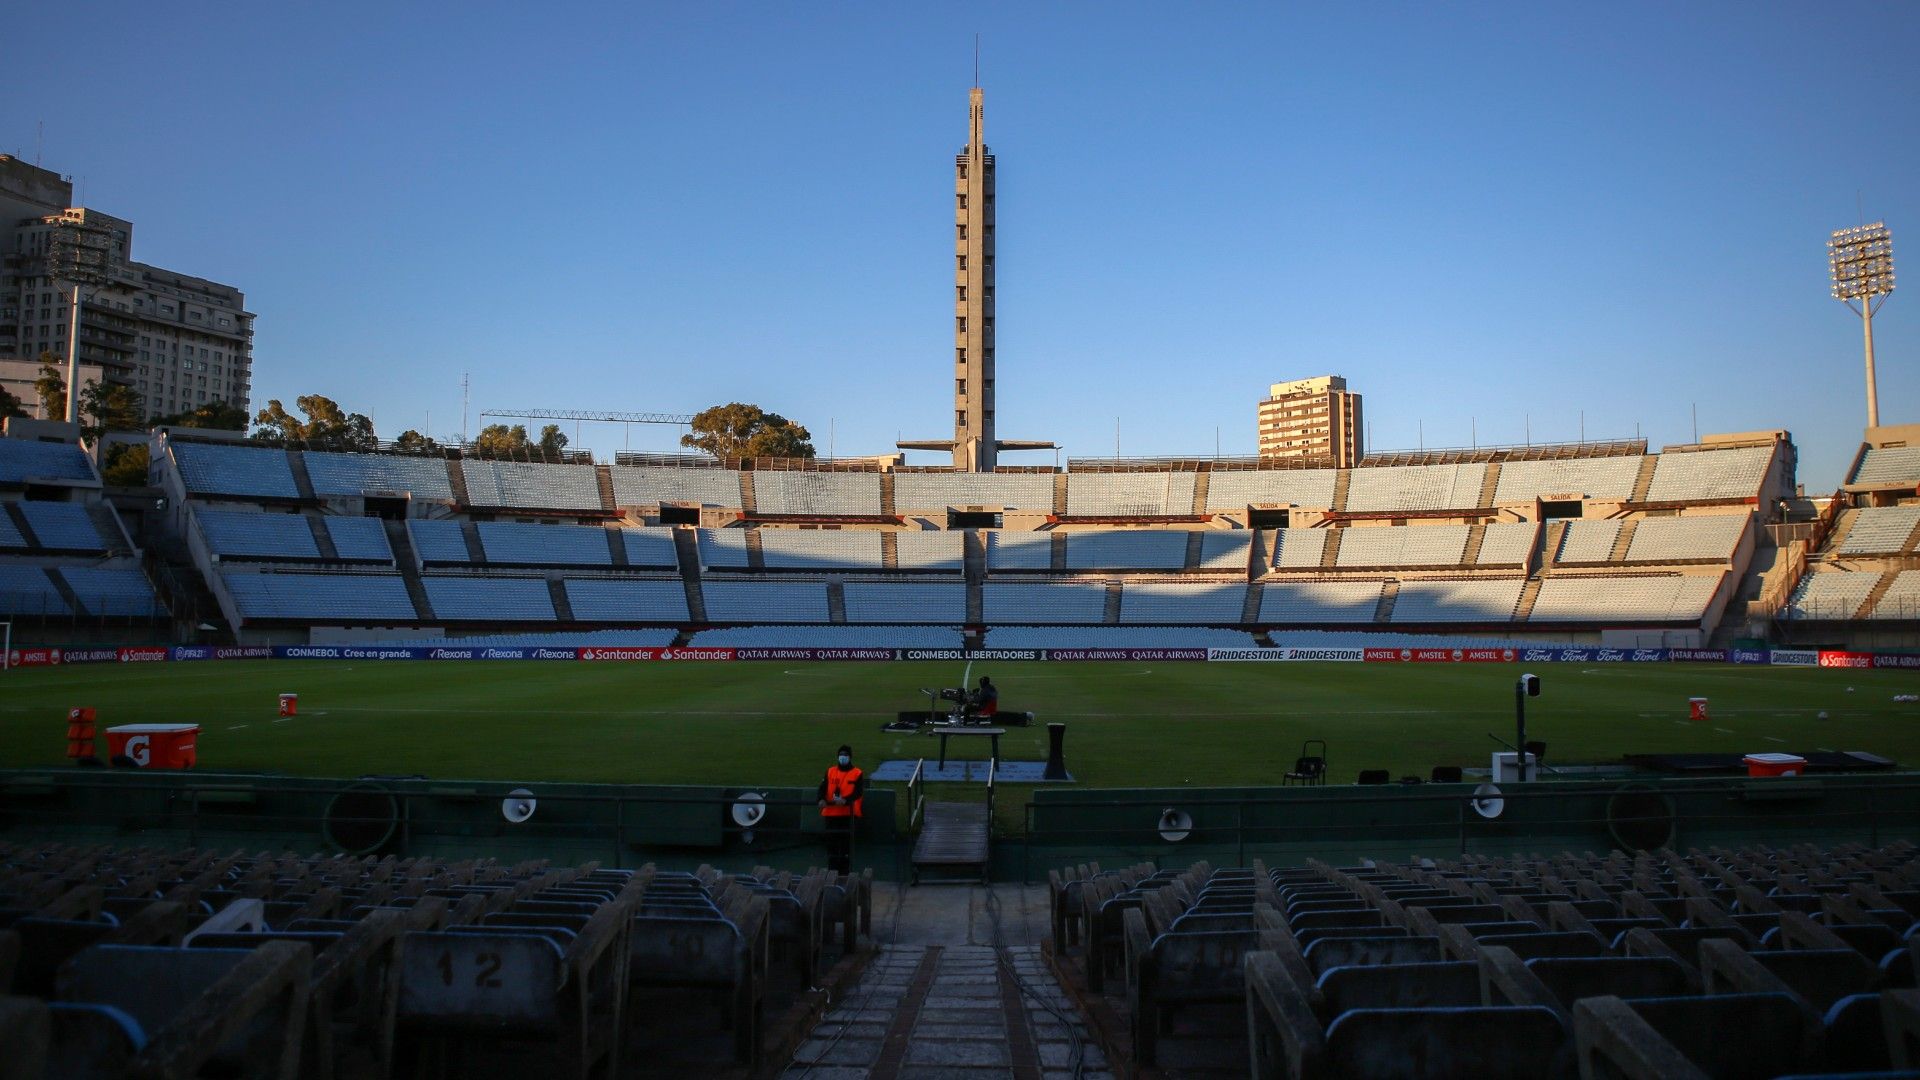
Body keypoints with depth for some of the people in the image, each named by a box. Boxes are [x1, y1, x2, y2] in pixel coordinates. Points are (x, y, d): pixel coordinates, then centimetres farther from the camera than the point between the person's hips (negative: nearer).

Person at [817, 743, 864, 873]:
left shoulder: (857, 773, 1)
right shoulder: (830, 771, 12)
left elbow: (858, 792, -11)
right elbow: (823, 787, 4)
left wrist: (845, 800, -29)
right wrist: (822, 799, -18)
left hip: (848, 814, -3)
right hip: (831, 813, 3)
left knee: (846, 843, -1)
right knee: (832, 843, 9)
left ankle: (845, 871, 7)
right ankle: (832, 871, 19)